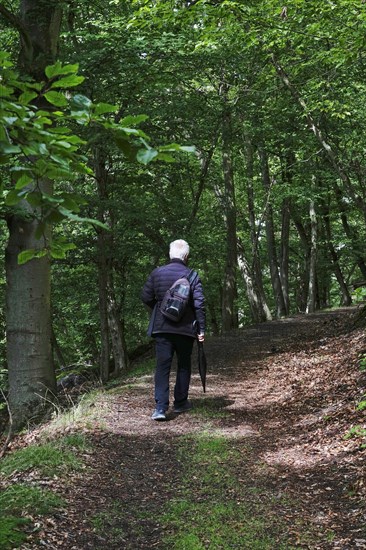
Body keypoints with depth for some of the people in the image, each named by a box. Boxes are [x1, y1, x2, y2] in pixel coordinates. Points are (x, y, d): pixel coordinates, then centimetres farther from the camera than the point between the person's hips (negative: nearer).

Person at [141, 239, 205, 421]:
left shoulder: (156, 273, 0)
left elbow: (146, 297, 3)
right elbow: (199, 304, -10)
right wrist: (201, 329, -3)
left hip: (161, 328, 1)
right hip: (185, 329, -1)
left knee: (162, 366, 0)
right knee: (184, 365, 16)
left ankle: (160, 407, -11)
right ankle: (180, 403, 25)